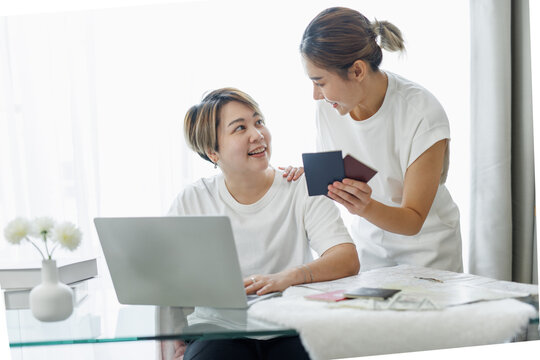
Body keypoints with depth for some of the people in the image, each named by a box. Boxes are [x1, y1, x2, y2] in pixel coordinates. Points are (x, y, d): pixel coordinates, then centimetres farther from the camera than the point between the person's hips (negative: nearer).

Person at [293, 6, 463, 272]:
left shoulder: (423, 114, -21)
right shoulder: (327, 107, -7)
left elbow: (413, 221, -17)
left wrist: (366, 208, -35)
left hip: (424, 248, -3)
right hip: (367, 248, 4)